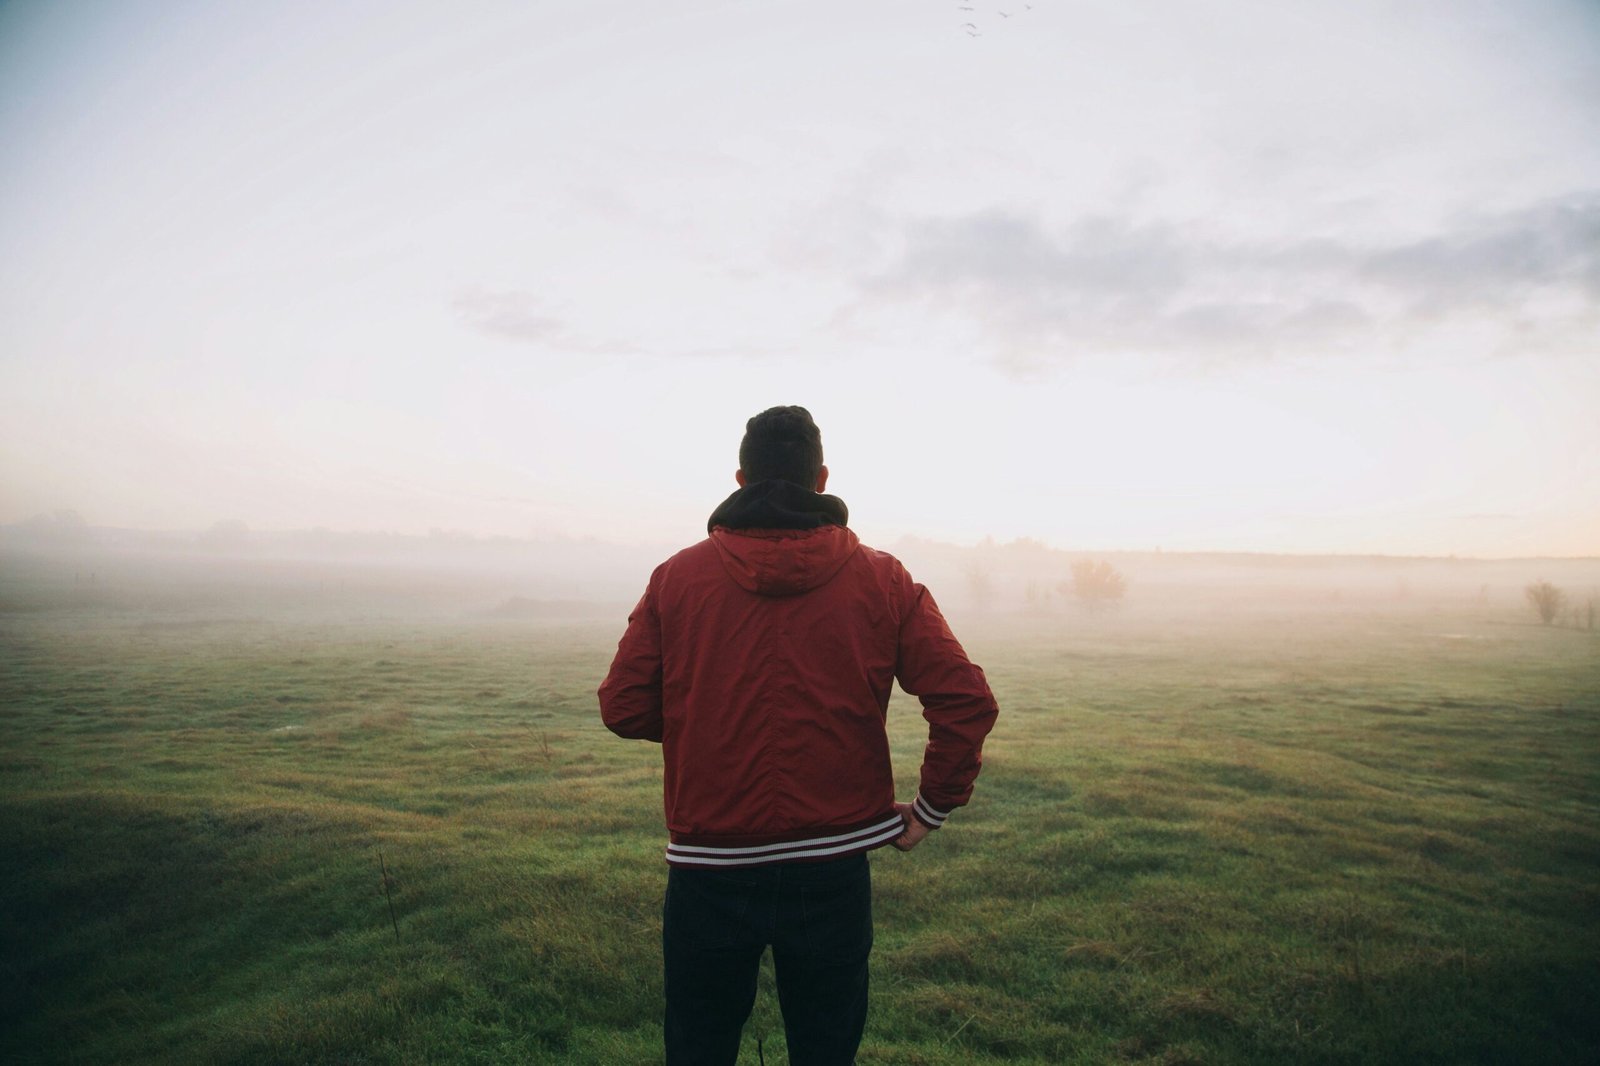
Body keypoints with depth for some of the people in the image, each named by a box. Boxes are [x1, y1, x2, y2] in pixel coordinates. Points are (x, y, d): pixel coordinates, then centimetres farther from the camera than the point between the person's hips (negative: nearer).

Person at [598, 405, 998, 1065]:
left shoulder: (677, 577, -4)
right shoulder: (882, 581, -4)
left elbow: (623, 708, -3)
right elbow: (968, 704, -8)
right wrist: (931, 808, 5)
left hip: (709, 875, 0)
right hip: (833, 873, 0)